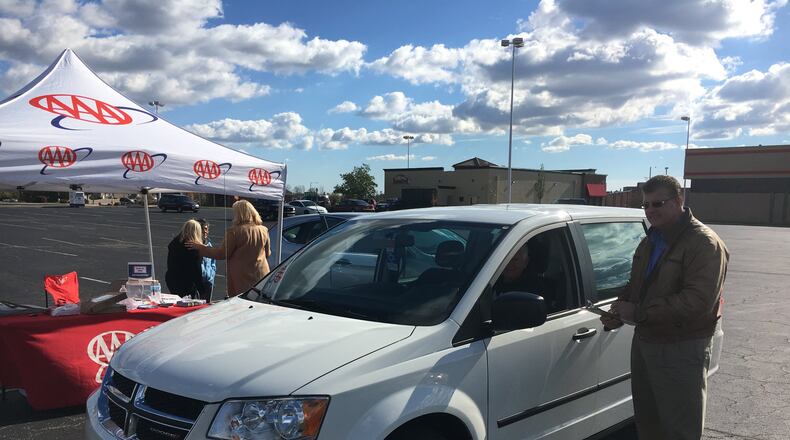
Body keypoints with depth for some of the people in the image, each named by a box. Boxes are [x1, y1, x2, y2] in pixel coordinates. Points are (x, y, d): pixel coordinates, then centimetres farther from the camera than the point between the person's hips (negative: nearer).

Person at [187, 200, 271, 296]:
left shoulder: (234, 231, -11)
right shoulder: (264, 230, 3)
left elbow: (222, 254, -6)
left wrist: (201, 247, 5)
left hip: (241, 278, -4)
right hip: (261, 275, 5)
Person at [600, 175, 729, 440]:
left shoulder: (704, 243, -16)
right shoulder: (650, 241, 12)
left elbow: (698, 301, -27)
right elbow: (634, 286, 22)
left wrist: (639, 312, -25)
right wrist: (618, 313, 1)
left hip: (681, 350, -8)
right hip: (644, 341, 8)